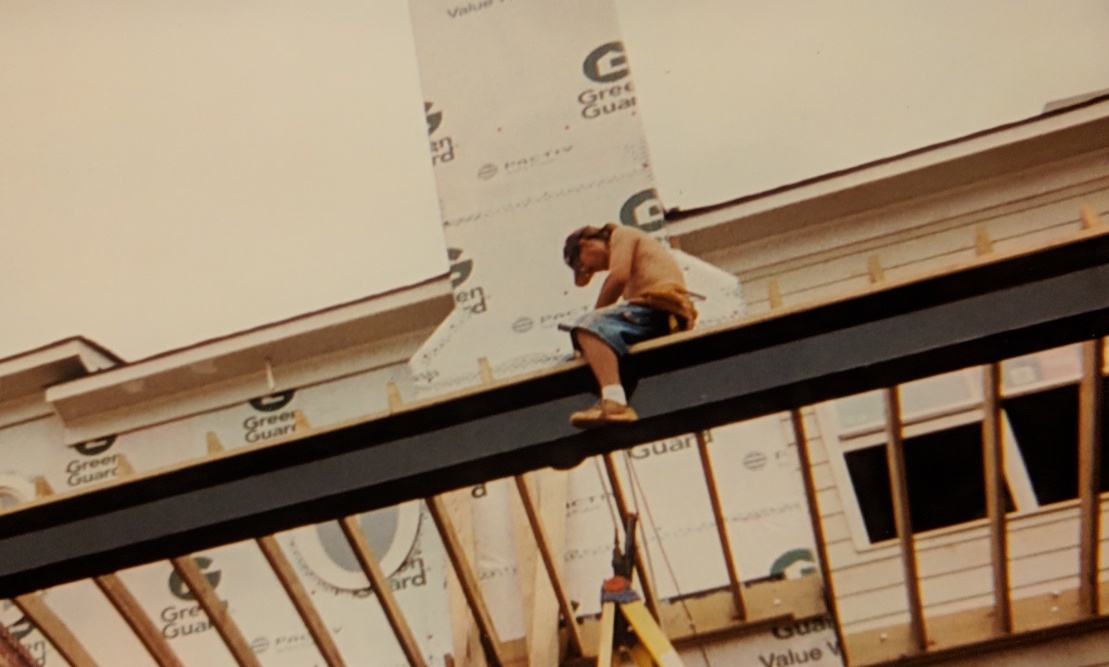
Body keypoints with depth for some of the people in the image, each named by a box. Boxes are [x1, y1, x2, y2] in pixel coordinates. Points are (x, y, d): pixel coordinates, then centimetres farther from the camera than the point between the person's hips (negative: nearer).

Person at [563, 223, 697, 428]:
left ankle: (614, 402, -49)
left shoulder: (623, 234, 9)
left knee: (589, 326, -26)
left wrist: (596, 312, -1)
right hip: (669, 319, 10)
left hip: (659, 305, -10)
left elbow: (619, 276, -8)